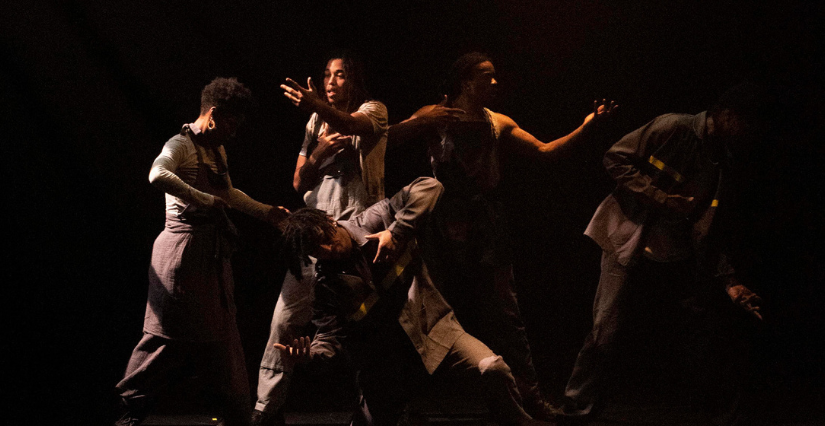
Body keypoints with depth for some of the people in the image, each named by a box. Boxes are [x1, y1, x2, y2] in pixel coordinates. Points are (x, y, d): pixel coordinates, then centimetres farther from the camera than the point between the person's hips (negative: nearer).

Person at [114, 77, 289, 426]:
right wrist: (206, 200, -32)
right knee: (170, 332, -6)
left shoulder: (217, 150, 17)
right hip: (184, 250, -9)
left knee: (220, 333, 11)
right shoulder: (182, 144, -12)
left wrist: (268, 213, 30)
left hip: (213, 254, 9)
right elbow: (158, 175, -33)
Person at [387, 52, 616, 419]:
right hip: (447, 230, -2)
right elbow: (388, 138, -6)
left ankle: (531, 400, 0)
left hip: (487, 232, 2)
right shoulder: (436, 117, 3)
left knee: (503, 313, -2)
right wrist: (423, 123, -21)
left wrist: (586, 127, -1)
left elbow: (546, 151, 8)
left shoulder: (499, 125, 11)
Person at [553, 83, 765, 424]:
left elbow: (712, 232, 10)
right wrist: (661, 198, -17)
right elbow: (616, 159, -10)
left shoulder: (725, 168, 7)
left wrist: (730, 282, -2)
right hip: (630, 250, -6)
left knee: (710, 337, 5)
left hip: (680, 261, 6)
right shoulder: (673, 129, -10)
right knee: (605, 333, -10)